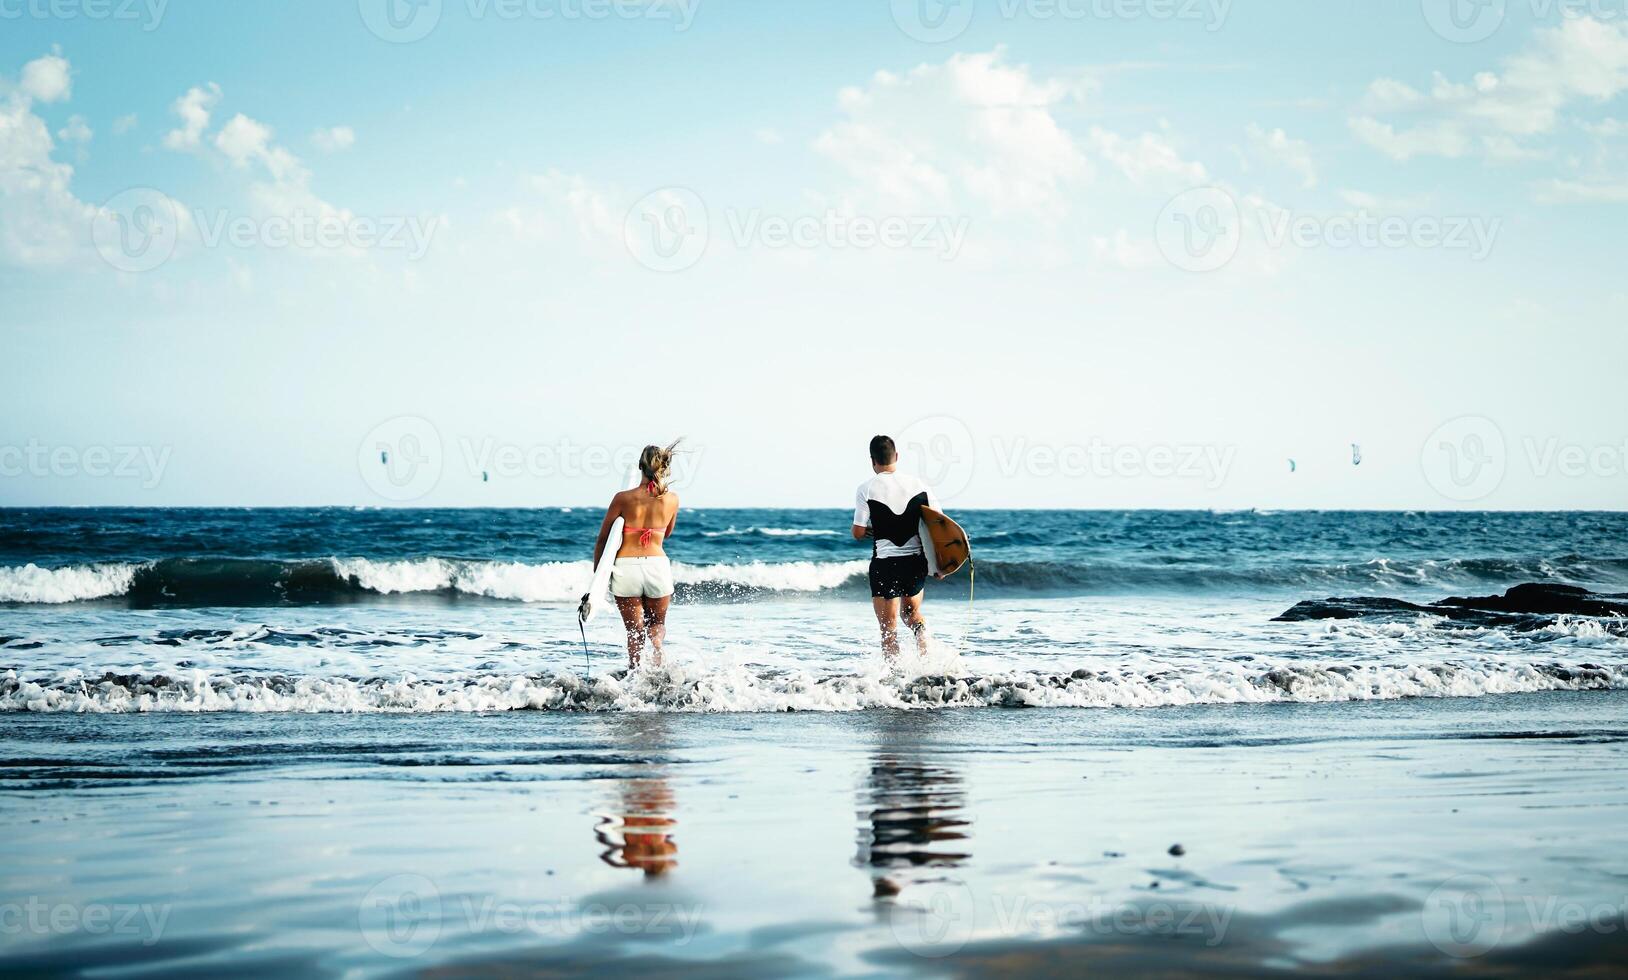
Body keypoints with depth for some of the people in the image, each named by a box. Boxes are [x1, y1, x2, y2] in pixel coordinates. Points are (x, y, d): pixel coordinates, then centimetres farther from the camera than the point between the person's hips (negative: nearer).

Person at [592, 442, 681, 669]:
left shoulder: (623, 498, -7)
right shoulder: (672, 499, 0)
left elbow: (602, 540, 0)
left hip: (625, 567, -1)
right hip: (658, 565, 2)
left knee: (635, 631, 12)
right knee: (657, 624, 21)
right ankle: (656, 666, -9)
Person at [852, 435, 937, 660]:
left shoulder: (867, 489, -8)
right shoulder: (919, 485, 2)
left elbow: (858, 533, -8)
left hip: (885, 563, -3)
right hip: (916, 562, 3)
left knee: (889, 627, 5)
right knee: (912, 612, 25)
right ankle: (926, 656, -1)